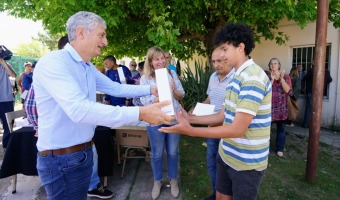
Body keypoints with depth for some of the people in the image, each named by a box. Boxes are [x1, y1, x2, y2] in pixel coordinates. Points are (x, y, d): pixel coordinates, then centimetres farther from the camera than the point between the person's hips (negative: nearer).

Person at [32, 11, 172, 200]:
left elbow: (115, 88, 15)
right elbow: (78, 109, -35)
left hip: (83, 152, 9)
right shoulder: (52, 61, -22)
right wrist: (140, 113, -38)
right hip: (62, 158, -8)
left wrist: (151, 89, 6)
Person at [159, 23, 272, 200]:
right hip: (227, 155, 8)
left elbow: (238, 129, -28)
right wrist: (191, 118, 1)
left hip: (246, 162, -8)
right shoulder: (236, 77, 10)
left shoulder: (253, 78, -23)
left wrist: (190, 131, -29)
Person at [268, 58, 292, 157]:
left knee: (281, 128, 7)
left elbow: (287, 90, -11)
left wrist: (281, 78, -17)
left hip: (281, 107, 1)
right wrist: (272, 79, -17)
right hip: (269, 106, 0)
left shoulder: (286, 76, 3)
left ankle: (280, 149, 19)